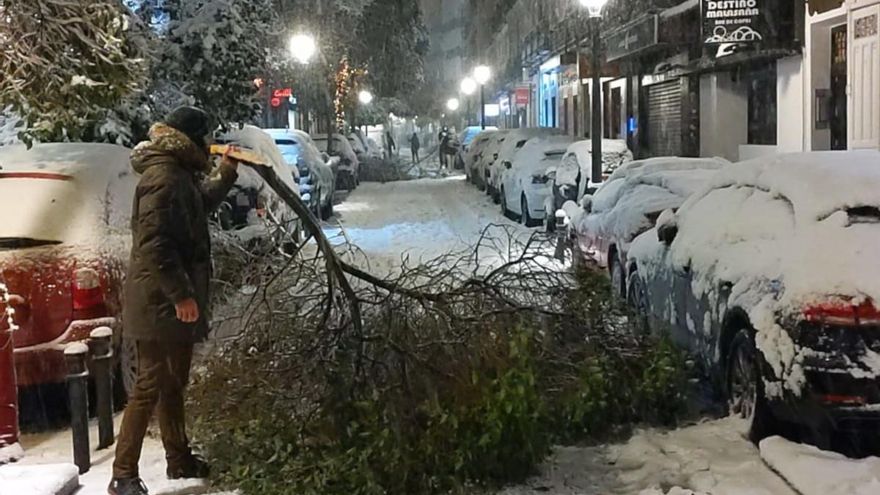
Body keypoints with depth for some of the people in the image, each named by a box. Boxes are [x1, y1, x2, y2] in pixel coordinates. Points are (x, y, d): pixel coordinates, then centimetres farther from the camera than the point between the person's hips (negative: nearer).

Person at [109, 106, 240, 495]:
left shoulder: (180, 174, 13)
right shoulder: (163, 177, -18)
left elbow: (201, 204, 36)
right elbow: (153, 244, -25)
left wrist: (226, 175, 27)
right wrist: (181, 295, -24)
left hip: (174, 300, 10)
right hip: (161, 302, -10)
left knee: (173, 382, 18)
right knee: (150, 385, -7)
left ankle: (180, 460, 30)